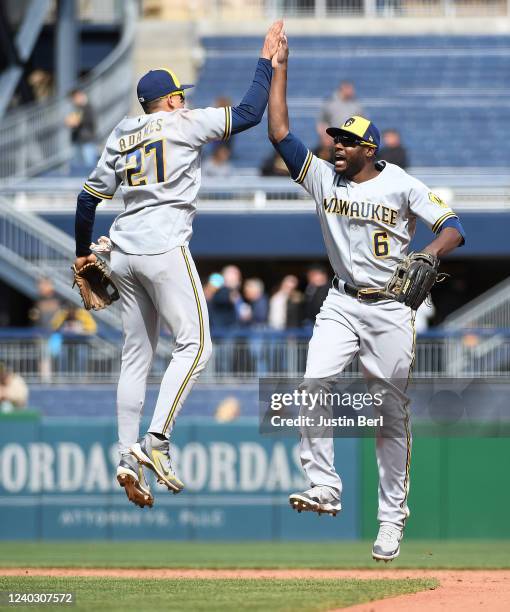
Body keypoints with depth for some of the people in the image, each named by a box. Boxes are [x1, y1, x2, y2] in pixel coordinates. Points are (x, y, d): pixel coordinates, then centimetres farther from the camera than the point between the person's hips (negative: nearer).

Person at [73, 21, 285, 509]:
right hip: (163, 249, -7)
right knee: (195, 343, -6)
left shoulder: (121, 138, 17)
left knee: (136, 355, 9)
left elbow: (88, 198, 19)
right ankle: (155, 442, -18)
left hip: (123, 255, 7)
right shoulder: (184, 123, -1)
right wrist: (267, 59, 5)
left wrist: (83, 252, 31)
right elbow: (249, 114, -5)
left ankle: (129, 458, 3)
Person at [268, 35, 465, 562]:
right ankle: (324, 487, -18)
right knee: (314, 382, -22)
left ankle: (392, 517, 10)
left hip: (390, 310, -3)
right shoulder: (322, 178, 3)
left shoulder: (402, 186, -5)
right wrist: (278, 66, -4)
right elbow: (279, 132, -2)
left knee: (392, 413, 2)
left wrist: (430, 255, -31)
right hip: (342, 305, 3)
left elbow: (452, 227, -10)